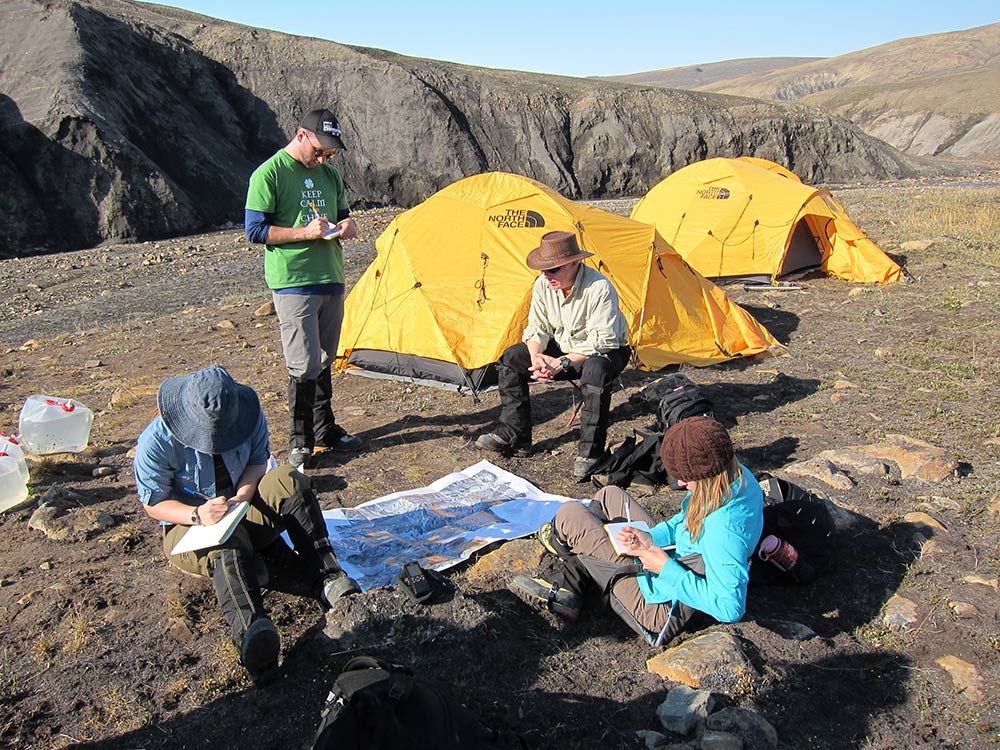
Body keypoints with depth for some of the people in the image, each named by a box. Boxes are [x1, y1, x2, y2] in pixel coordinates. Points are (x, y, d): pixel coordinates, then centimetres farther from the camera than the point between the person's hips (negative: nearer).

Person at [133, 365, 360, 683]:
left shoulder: (249, 417, -10)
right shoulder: (156, 442, -19)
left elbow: (258, 460, 1)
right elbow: (154, 502, -11)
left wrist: (243, 495, -20)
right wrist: (197, 515, -30)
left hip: (245, 513, 3)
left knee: (289, 481, -28)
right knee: (226, 542, -41)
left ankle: (329, 579, -35)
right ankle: (249, 632, -67)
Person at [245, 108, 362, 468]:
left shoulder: (329, 174, 13)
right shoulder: (269, 174, -7)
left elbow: (344, 218, 22)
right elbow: (255, 230, -11)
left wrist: (347, 227, -3)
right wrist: (305, 233, -19)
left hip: (331, 279, 7)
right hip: (293, 284, -7)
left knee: (324, 360, 15)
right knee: (304, 364, -7)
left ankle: (325, 429, 27)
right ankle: (300, 441, 7)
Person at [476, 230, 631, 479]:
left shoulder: (599, 288, -29)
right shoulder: (543, 284, -9)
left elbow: (601, 341, -30)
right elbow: (536, 328, -2)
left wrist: (562, 363, -32)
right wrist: (536, 356, -23)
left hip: (606, 351, -6)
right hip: (563, 347, 6)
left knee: (595, 371, -41)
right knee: (510, 359, -8)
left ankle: (590, 452, -25)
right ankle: (513, 436, 0)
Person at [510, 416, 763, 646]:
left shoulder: (723, 528, -36)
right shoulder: (739, 476, -9)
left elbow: (729, 608, -35)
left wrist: (666, 568, -28)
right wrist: (652, 537, -10)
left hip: (664, 609, -10)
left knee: (570, 514, -6)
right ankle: (566, 588, 16)